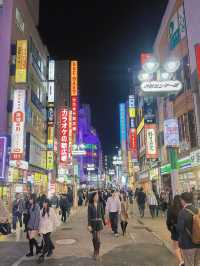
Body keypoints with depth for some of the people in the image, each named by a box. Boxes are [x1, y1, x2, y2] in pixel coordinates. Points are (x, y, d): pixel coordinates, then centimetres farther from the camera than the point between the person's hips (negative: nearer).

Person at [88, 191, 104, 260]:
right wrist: (89, 225, -14)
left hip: (99, 222, 1)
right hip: (92, 222, -1)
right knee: (94, 238, 9)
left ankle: (97, 253, 5)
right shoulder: (90, 205, -8)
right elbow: (89, 216, -9)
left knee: (98, 238, -4)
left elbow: (102, 214, 7)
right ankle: (95, 251, 28)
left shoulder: (100, 205, 0)